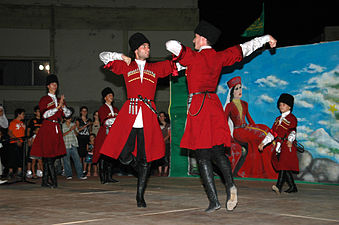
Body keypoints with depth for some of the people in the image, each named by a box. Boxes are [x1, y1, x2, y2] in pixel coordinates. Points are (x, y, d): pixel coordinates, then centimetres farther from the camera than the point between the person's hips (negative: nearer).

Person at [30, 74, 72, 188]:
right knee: (48, 155, -9)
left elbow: (68, 113, 11)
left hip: (56, 129, 6)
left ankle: (45, 181, 7)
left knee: (51, 156, 4)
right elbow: (45, 114, -12)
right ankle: (54, 181, -11)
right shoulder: (44, 99, 1)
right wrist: (58, 107, -15)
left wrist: (63, 106, -7)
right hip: (47, 128, -6)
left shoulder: (59, 100, 18)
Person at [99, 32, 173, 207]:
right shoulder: (126, 66, 14)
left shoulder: (155, 68, 18)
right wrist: (122, 57, 12)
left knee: (145, 157, -1)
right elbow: (103, 56, 19)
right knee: (124, 156, -5)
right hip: (130, 113, -1)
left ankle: (140, 195, 8)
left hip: (148, 116, 1)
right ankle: (139, 169, 28)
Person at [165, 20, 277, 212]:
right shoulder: (219, 57, 9)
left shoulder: (193, 57, -7)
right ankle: (230, 185, -15)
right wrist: (266, 38, 33)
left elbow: (171, 45, -12)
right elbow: (243, 49, 20)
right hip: (214, 105, 6)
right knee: (218, 153, 11)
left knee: (203, 157, -2)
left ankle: (214, 201, -6)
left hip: (198, 106, -5)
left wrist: (181, 53, 9)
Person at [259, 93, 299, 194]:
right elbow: (272, 132, 22)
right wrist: (263, 143, 17)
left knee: (284, 165, -17)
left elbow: (293, 131, -17)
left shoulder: (292, 118, -2)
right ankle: (292, 187, 17)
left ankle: (279, 187, -27)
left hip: (287, 145, -7)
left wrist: (290, 140, -36)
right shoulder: (278, 119, 20)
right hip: (279, 146, 7)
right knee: (286, 168, 8)